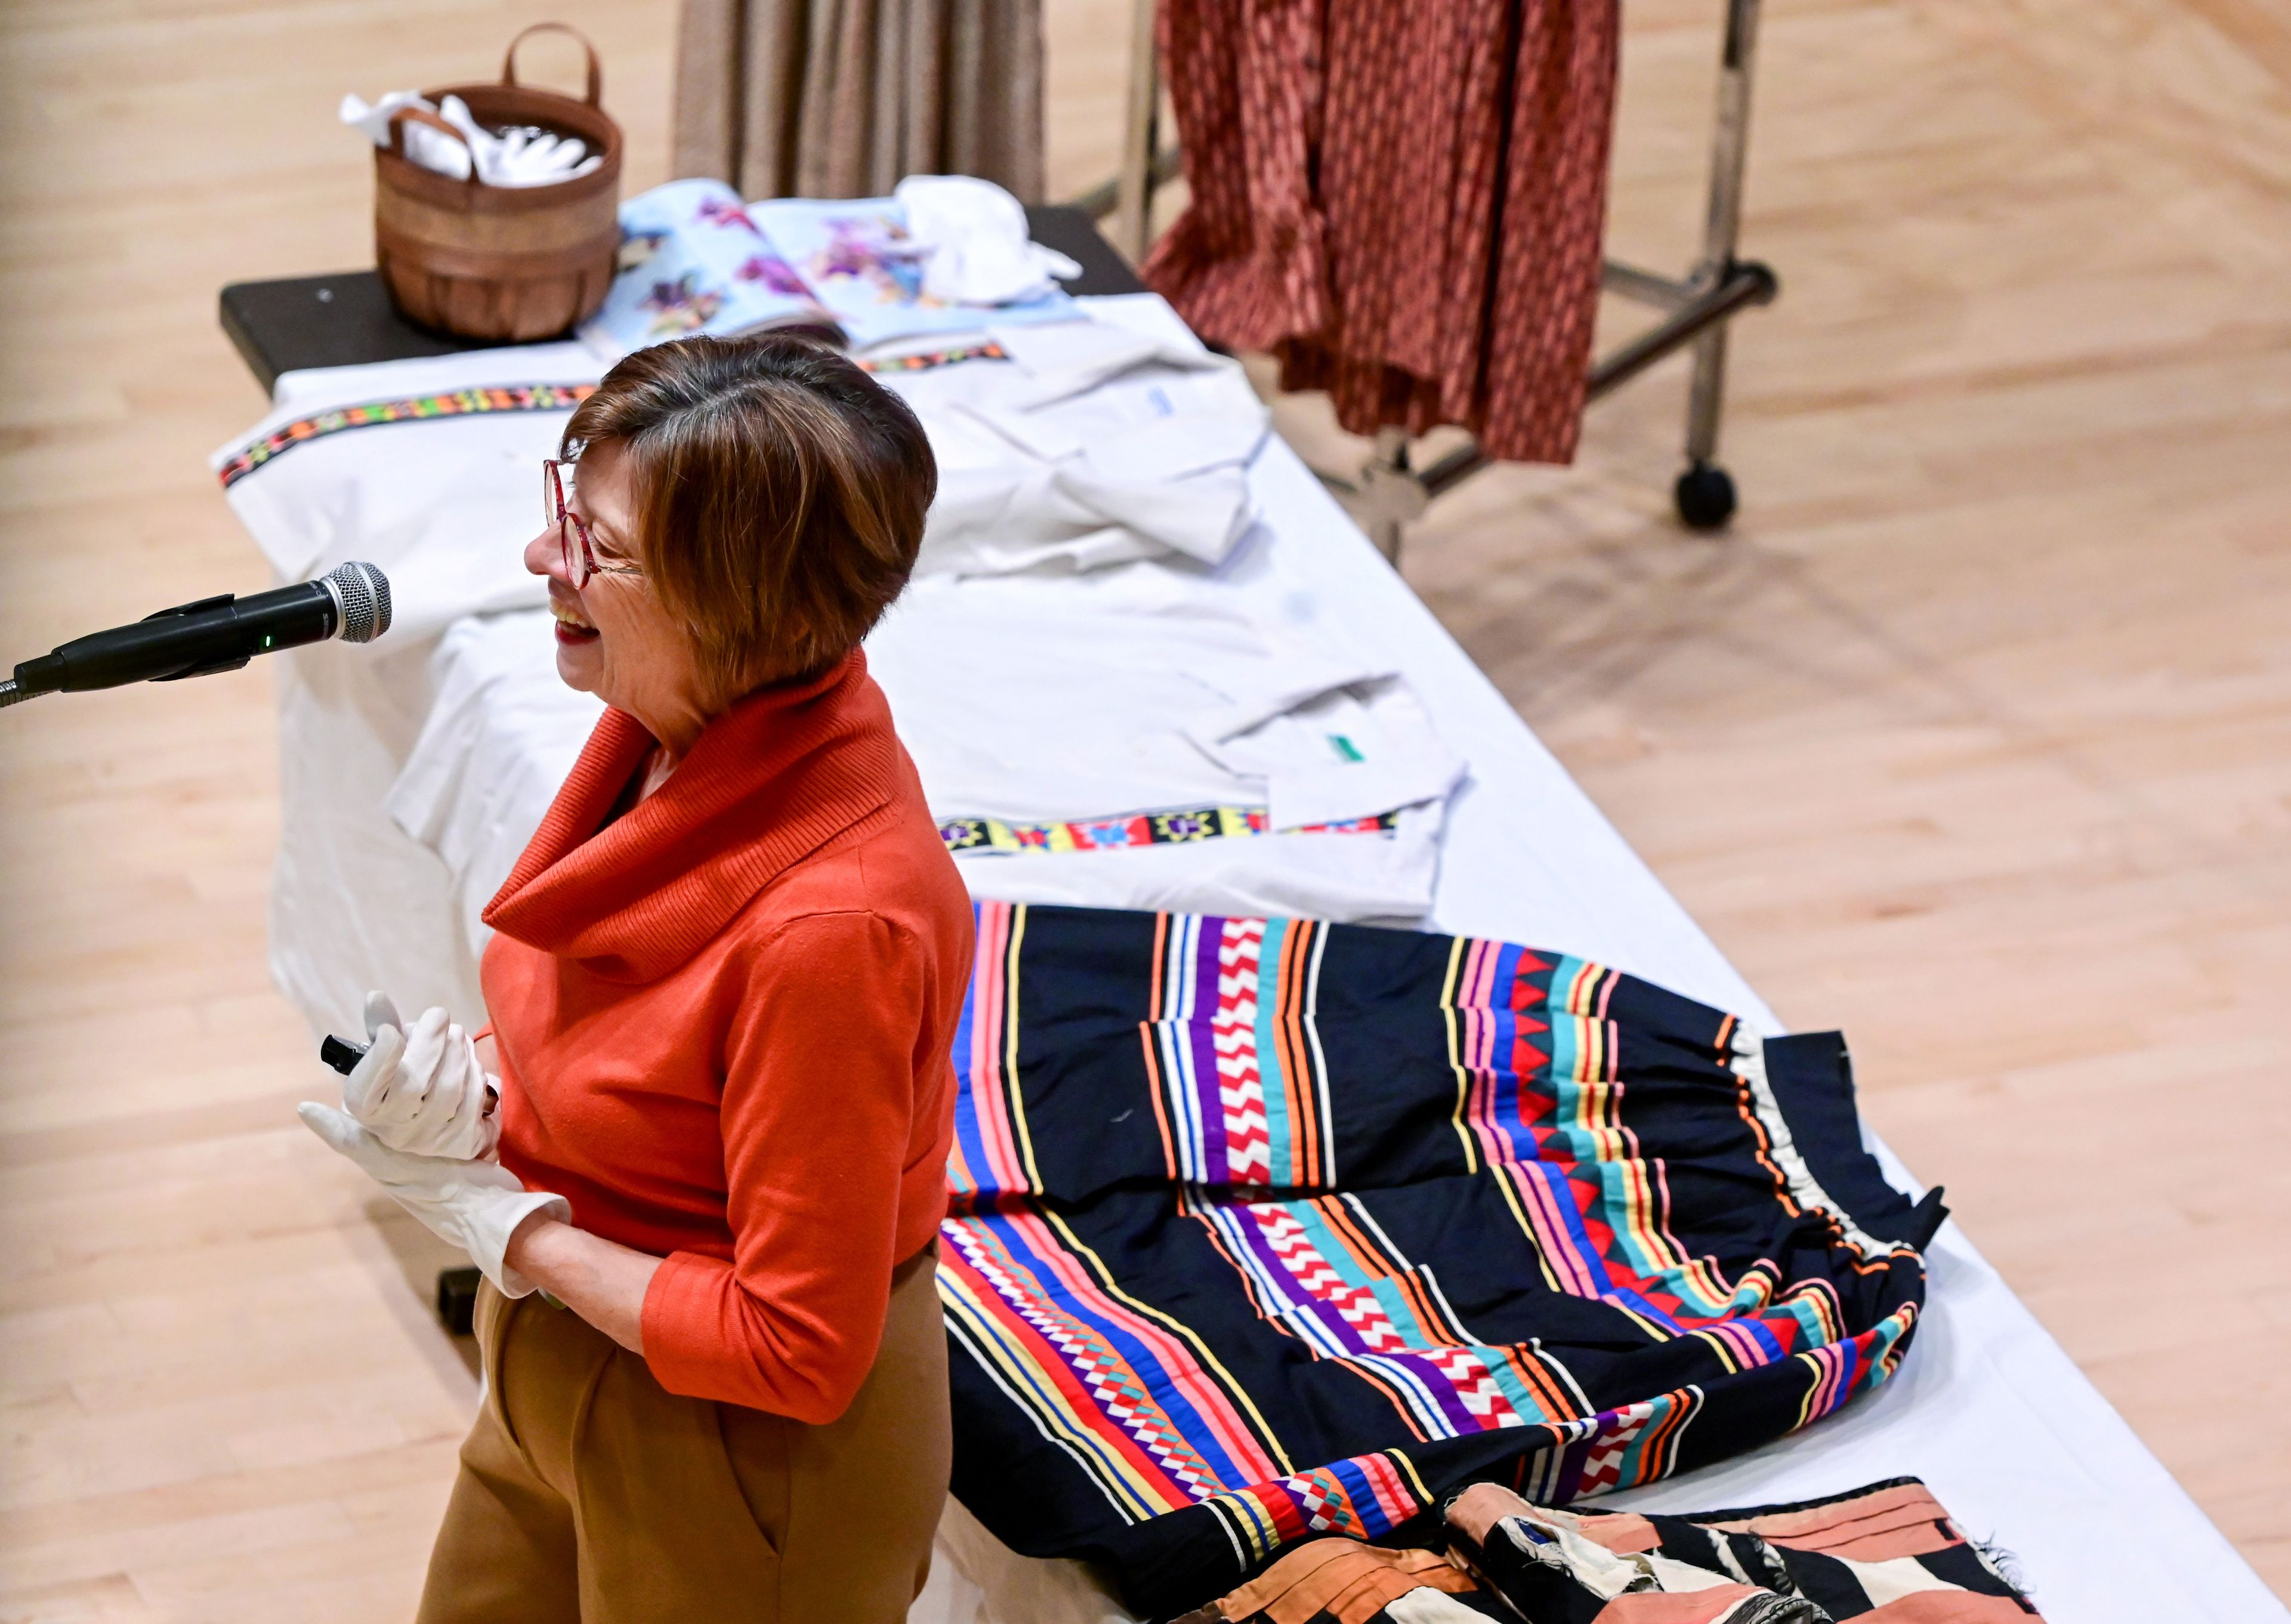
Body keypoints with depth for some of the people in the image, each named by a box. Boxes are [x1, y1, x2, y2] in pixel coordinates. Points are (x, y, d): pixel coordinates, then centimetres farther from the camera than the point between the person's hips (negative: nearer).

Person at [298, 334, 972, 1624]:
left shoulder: (833, 924, -36)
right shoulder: (671, 735, -9)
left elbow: (798, 1347, -29)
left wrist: (508, 1228, -20)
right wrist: (475, 1090, -10)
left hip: (736, 1460, -8)